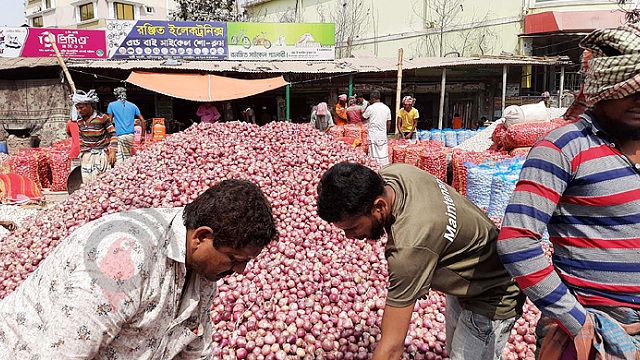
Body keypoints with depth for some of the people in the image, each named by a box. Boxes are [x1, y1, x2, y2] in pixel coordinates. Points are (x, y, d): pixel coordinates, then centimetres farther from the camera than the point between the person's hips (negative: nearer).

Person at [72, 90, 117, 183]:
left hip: (101, 155, -5)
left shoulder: (102, 118, -10)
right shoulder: (79, 121, 6)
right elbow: (81, 138, 18)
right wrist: (81, 153, 19)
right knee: (86, 182, 2)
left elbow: (113, 134, -8)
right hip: (86, 156, 5)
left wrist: (113, 151, -15)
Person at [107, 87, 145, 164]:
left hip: (119, 135, -4)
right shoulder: (132, 105, 10)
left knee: (119, 159, -7)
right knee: (127, 157, 16)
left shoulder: (111, 105, 3)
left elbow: (110, 121, -3)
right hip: (131, 135, 4)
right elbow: (142, 120, 6)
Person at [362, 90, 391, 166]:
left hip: (373, 135, -4)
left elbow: (363, 118, 4)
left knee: (374, 156, 0)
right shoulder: (386, 108, 6)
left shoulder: (370, 108, -8)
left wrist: (366, 107, 10)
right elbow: (388, 123, 10)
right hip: (383, 135, 4)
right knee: (384, 155, 8)